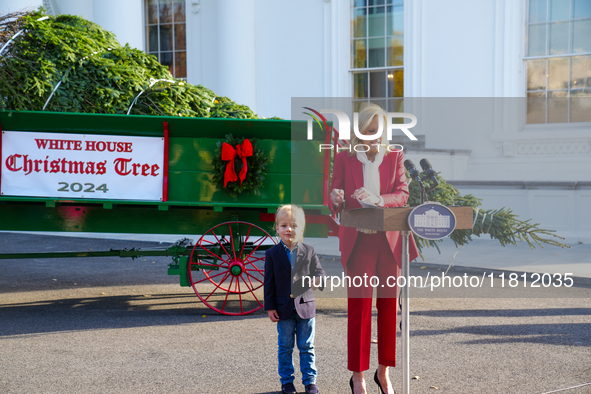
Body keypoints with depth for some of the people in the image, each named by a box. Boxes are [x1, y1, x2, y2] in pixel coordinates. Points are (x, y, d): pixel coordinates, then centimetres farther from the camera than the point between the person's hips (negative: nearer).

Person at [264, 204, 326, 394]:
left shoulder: (309, 251, 2)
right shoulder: (272, 254, 0)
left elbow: (319, 271, 5)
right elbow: (269, 283, 0)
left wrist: (317, 279, -20)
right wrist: (270, 307, -4)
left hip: (305, 306, 1)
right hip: (284, 309, 0)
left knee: (307, 347, 8)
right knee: (285, 347, 9)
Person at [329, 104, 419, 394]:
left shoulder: (395, 157, 8)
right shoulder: (345, 157, 5)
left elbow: (402, 194, -3)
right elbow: (333, 199, 4)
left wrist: (377, 200, -22)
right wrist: (337, 199, -20)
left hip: (389, 240, 2)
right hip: (358, 240, -2)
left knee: (389, 305, 6)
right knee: (359, 306, -3)